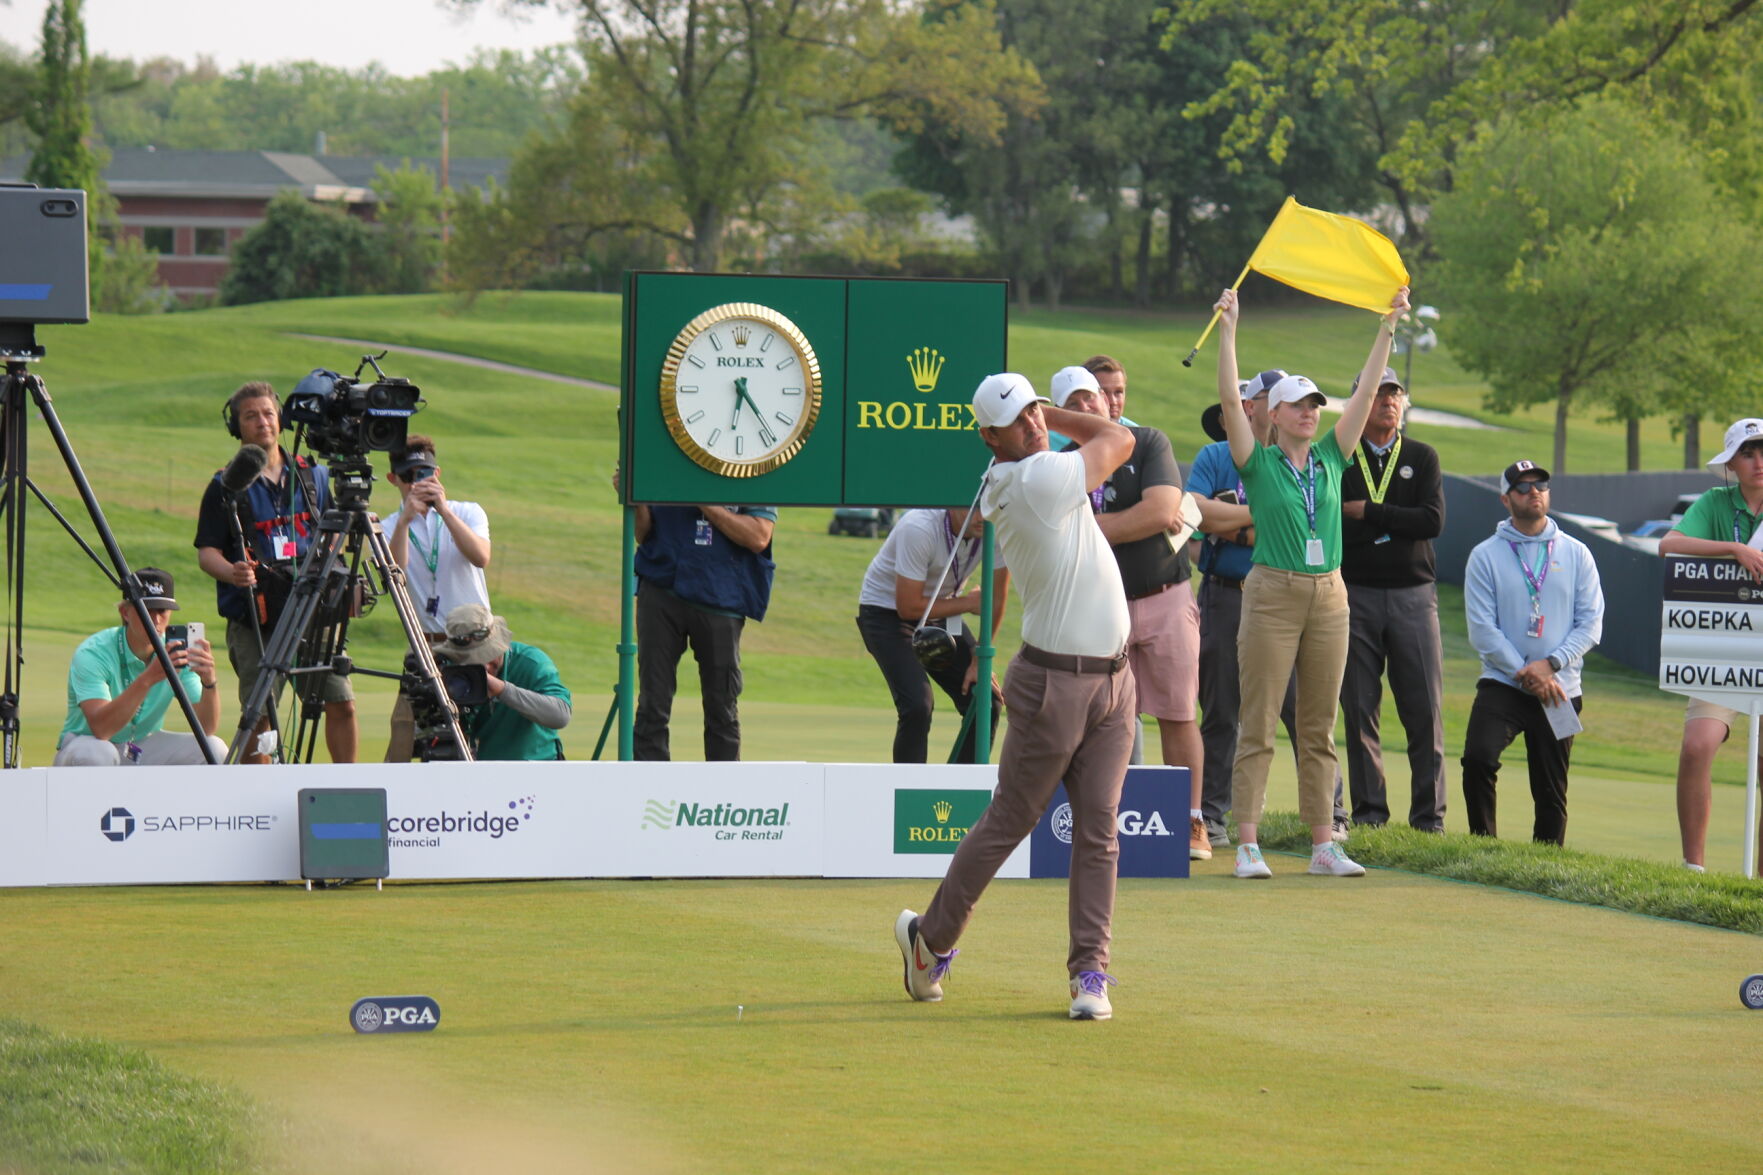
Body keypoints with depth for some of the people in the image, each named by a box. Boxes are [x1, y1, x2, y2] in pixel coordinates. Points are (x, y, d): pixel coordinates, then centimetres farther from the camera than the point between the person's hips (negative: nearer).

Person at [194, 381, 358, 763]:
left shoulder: (312, 476, 13)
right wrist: (232, 572, -22)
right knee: (258, 714, -3)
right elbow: (207, 551, -1)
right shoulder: (226, 487, 2)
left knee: (342, 702, -4)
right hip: (253, 617, -3)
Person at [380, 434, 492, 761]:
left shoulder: (467, 513, 4)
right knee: (404, 730, -9)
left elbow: (481, 557, -16)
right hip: (426, 646, 0)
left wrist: (443, 510, -23)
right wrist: (405, 520, -26)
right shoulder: (389, 528, 4)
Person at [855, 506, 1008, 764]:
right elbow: (908, 607, -28)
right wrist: (967, 603, -17)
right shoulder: (919, 529, -32)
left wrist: (979, 660, -10)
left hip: (940, 615, 6)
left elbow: (996, 597, -8)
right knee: (917, 706, -25)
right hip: (887, 612, -6)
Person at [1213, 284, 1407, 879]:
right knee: (1258, 725, -5)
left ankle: (1324, 844, 9)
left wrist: (1389, 327, 8)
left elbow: (1365, 392, 11)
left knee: (1319, 729, 7)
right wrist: (1228, 331, -15)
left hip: (1329, 596, 5)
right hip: (1273, 594, -5)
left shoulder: (1330, 458, 11)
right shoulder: (1258, 462, 0)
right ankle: (1248, 845, -6)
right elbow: (1230, 399, -10)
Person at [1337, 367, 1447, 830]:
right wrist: (1395, 525, -11)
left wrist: (1368, 513, -7)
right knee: (1360, 709, 0)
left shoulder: (1423, 457, 10)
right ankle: (1368, 811, 6)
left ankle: (1428, 816, 0)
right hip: (1356, 595, 0)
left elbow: (1433, 521, -4)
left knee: (1424, 711, -3)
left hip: (1413, 595, 0)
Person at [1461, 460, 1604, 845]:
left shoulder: (1575, 554, 8)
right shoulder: (1485, 556, 3)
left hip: (1560, 691, 2)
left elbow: (1591, 623, 3)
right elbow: (1482, 629, -3)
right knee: (1478, 758, -24)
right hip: (1502, 685, -2)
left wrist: (1550, 665, -12)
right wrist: (1526, 676, -11)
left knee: (1552, 792, 3)